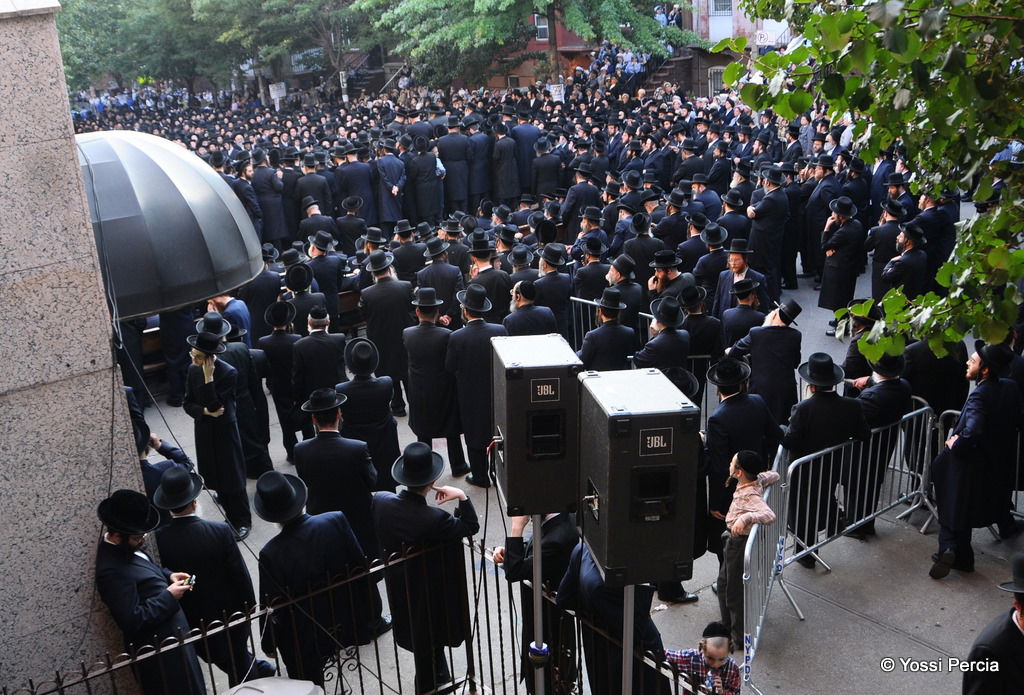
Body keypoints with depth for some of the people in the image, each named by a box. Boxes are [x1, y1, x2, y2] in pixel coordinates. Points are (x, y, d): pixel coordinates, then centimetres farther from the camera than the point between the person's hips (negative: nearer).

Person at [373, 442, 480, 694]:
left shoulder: (381, 501, -21)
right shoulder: (434, 519, -36)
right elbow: (471, 527, -19)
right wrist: (462, 497, -20)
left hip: (398, 586, 6)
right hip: (430, 592, -6)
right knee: (429, 644, 18)